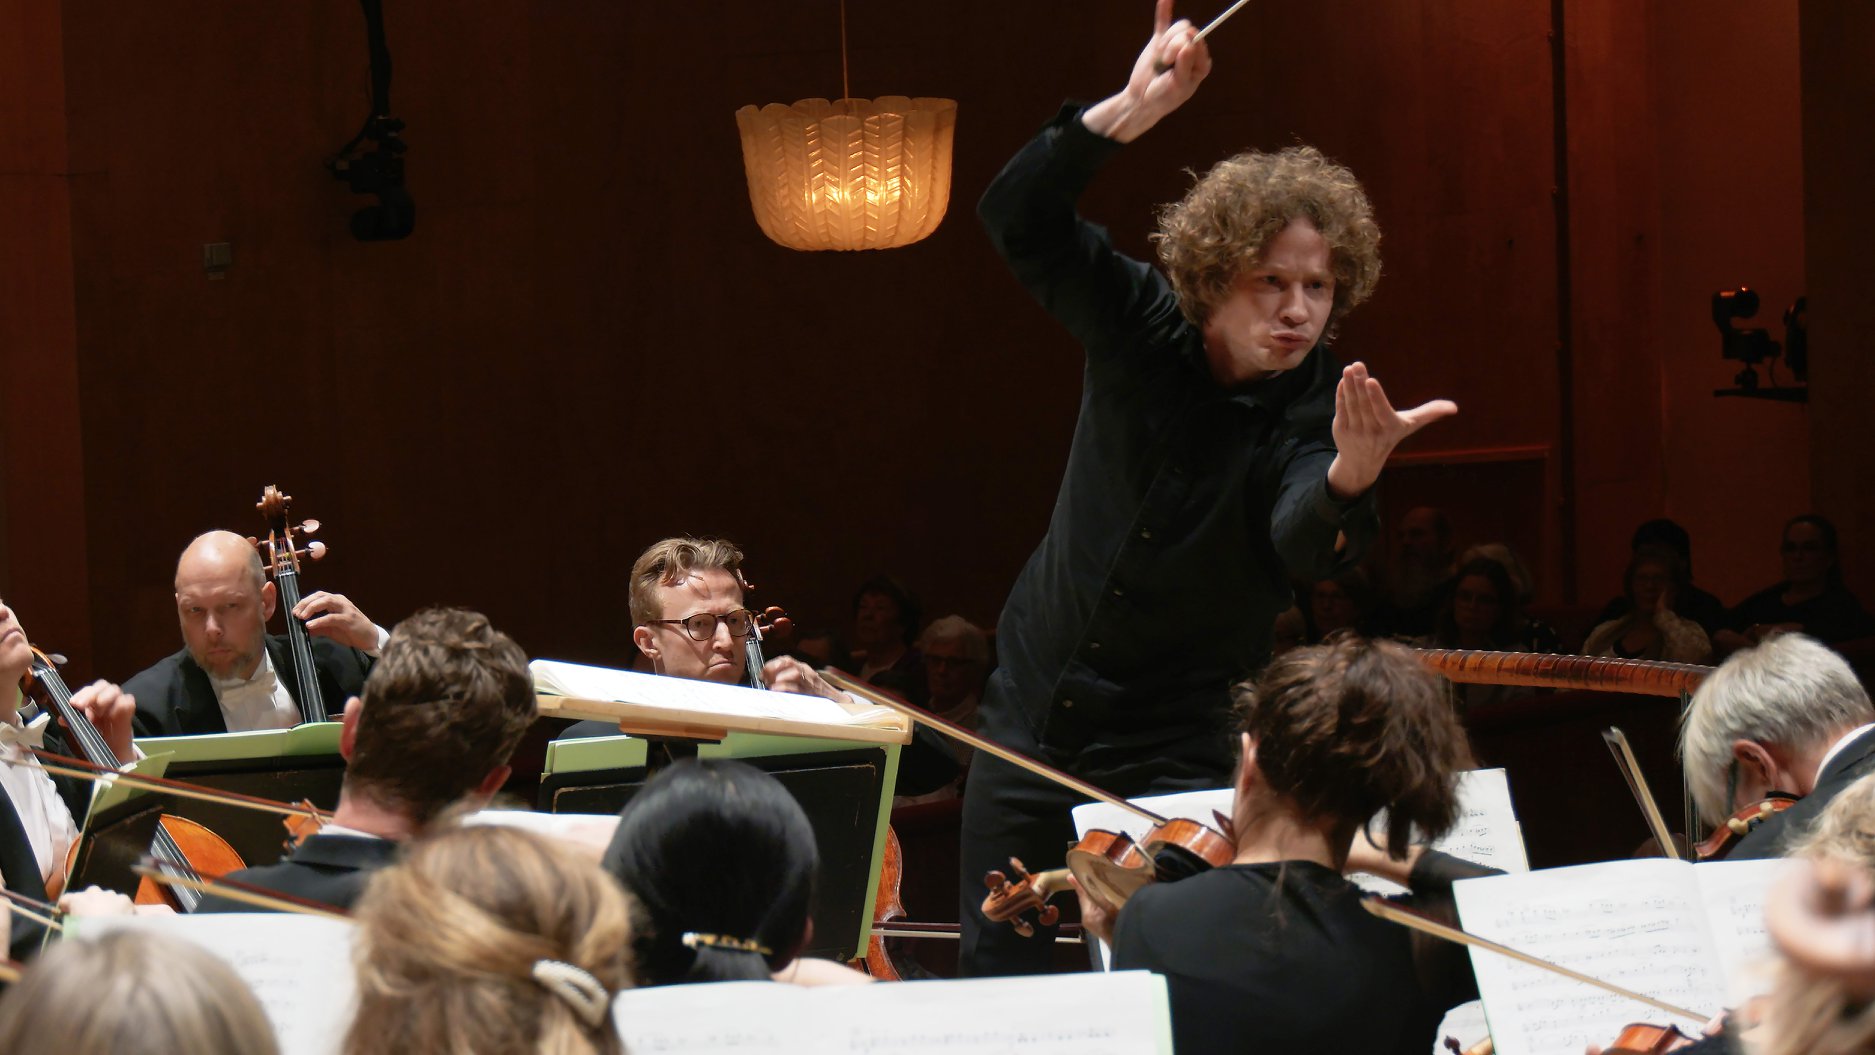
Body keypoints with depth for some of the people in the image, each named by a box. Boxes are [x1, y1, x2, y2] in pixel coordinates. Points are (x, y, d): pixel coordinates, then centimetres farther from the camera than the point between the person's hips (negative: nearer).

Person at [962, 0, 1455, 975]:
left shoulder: (1321, 413, -16)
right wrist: (1130, 111, -32)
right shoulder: (1141, 327, -7)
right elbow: (1017, 218, -18)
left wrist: (1348, 480, -59)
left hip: (1177, 749, -3)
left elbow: (1305, 547, -35)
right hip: (1035, 704, 3)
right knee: (994, 972, 8)